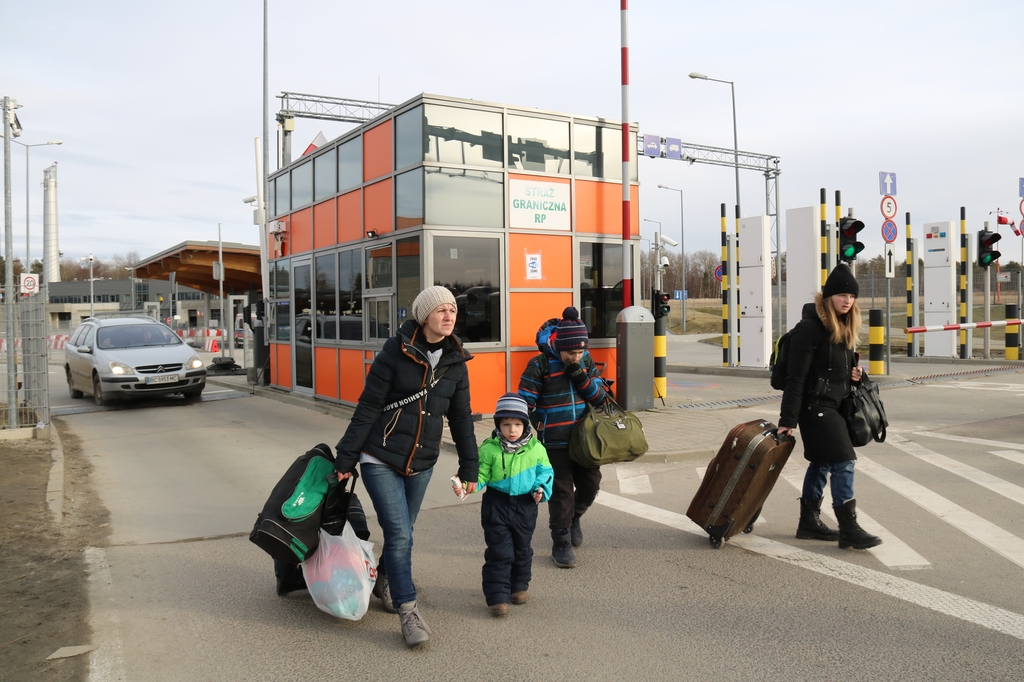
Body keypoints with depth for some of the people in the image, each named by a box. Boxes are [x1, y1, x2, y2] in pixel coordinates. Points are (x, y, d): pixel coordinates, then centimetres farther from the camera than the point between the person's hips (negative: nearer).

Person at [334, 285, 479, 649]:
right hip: (380, 459, -4)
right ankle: (409, 613, 0)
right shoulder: (395, 352, -13)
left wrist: (469, 467, 9)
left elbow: (461, 418, 8)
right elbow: (367, 408, -10)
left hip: (421, 464, 5)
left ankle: (384, 584, 40)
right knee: (400, 536, -9)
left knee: (401, 533, 15)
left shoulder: (456, 362, 1)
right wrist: (345, 458, -9)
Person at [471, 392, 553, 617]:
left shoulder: (535, 448, -4)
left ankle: (519, 586, 37)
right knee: (499, 552, -4)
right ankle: (498, 597, 2)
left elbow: (545, 471, 6)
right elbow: (481, 474, -4)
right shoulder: (489, 449, -9)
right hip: (497, 505, -2)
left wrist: (541, 488, -10)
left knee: (522, 549, 17)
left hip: (525, 506, 3)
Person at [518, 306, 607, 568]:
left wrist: (579, 374, -14)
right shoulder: (540, 365, -14)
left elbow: (599, 397, 0)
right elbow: (524, 404, -11)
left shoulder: (585, 360, 1)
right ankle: (561, 542, 16)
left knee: (591, 483, 12)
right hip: (555, 442, -5)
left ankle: (573, 517, 41)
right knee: (561, 490, 1)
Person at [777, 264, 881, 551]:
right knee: (843, 462, -10)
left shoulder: (845, 327, 11)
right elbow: (796, 377, -19)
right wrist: (788, 419, -20)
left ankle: (809, 521, 25)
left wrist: (854, 372, 1)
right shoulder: (809, 327, -16)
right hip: (816, 406, -9)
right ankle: (849, 529, -3)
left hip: (835, 406, 9)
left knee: (821, 462, 14)